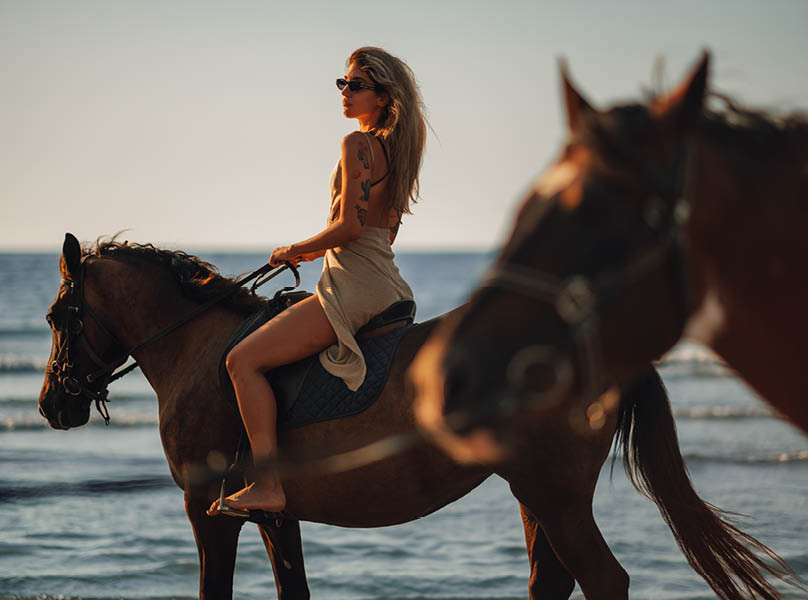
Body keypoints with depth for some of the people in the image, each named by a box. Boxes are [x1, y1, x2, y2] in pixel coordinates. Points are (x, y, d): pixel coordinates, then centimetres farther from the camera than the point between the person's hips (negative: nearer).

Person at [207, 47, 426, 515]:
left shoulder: (358, 145, -13)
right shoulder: (395, 148, 16)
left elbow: (350, 226, -20)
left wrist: (296, 249, -5)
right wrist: (321, 250, 21)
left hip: (353, 287, -11)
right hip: (385, 280, 11)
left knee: (243, 359, -15)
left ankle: (269, 485, -24)